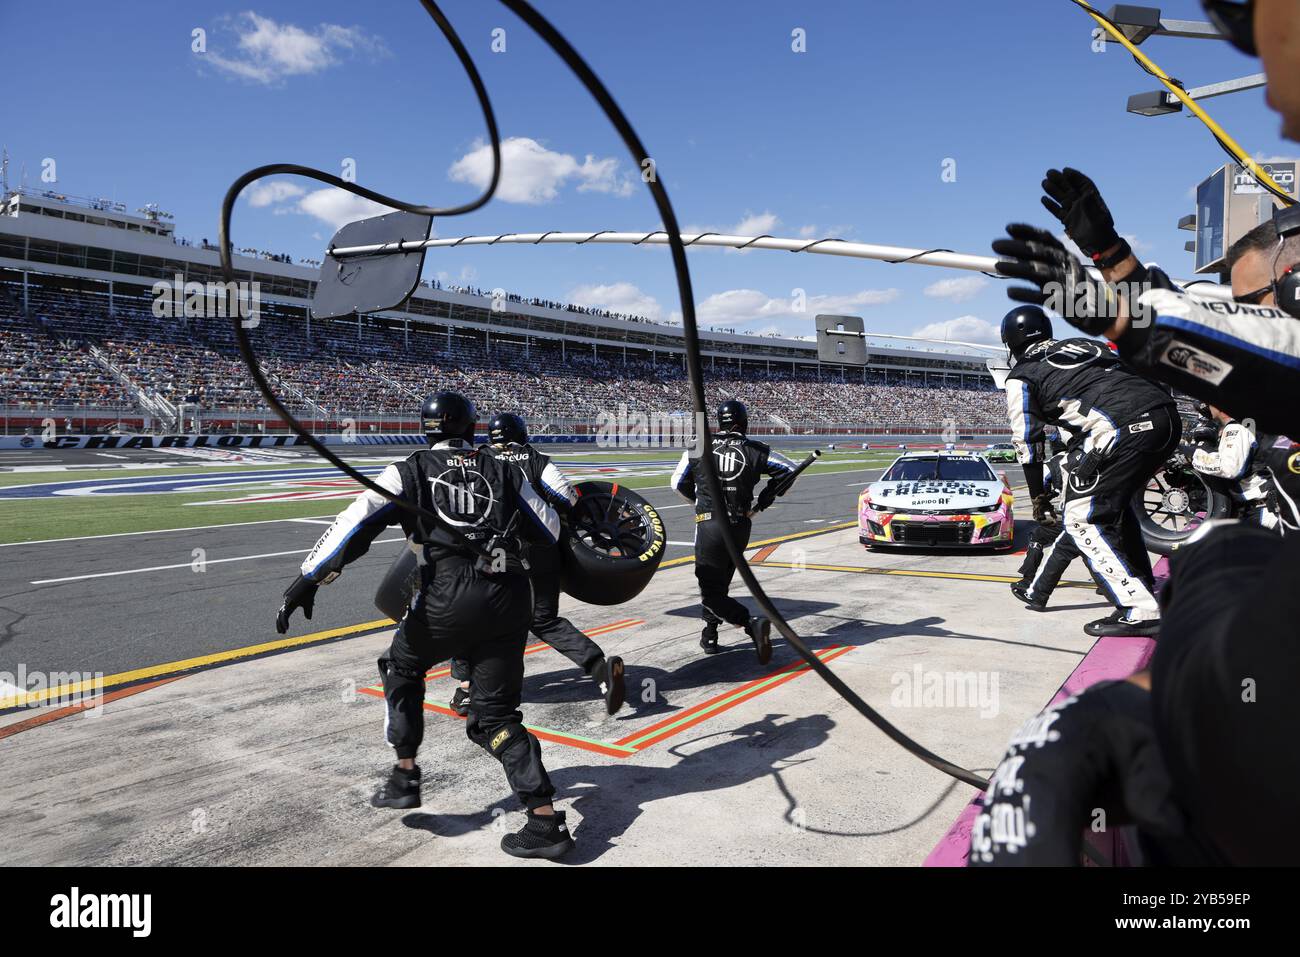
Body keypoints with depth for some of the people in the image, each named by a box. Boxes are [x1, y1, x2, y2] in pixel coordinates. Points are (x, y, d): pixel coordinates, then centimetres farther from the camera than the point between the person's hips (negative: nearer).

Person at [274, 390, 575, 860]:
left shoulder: (410, 471, 10)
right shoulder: (504, 471, 17)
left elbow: (356, 522, 0)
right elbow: (551, 529, 20)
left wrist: (308, 580, 0)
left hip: (449, 594, -2)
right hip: (511, 599, 3)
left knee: (402, 666, 28)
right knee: (495, 714, 11)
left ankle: (405, 777, 25)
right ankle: (546, 820, 2)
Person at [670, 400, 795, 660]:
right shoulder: (755, 451, 2)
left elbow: (678, 484, 12)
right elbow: (790, 469, 9)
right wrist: (766, 497, 18)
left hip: (709, 524, -3)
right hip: (741, 528, 3)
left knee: (711, 593, -1)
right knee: (720, 581, 22)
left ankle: (752, 623, -22)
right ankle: (710, 636, 27)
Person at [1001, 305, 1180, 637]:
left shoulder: (1021, 377, 13)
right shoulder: (1085, 343, 31)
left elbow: (1027, 442, 12)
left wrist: (1038, 497, 22)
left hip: (1125, 429, -7)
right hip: (1168, 414, 8)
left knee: (1083, 520, 2)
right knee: (1116, 503, 27)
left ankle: (1139, 610, -6)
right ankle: (1142, 583, 35)